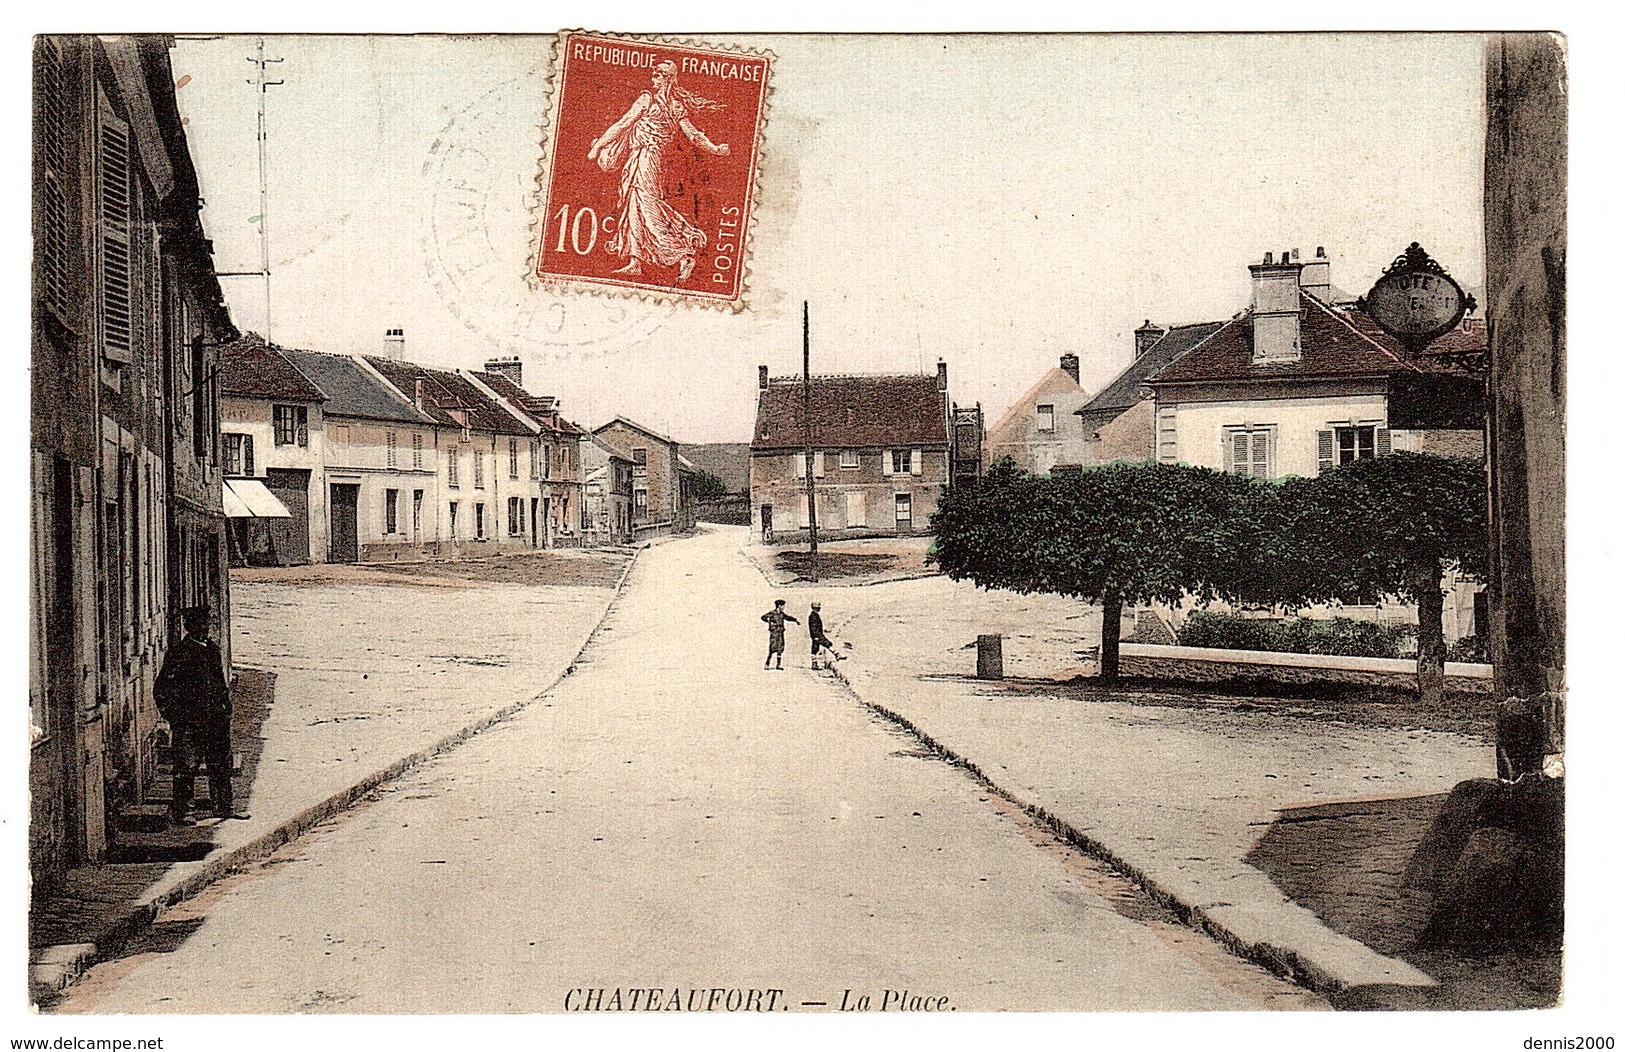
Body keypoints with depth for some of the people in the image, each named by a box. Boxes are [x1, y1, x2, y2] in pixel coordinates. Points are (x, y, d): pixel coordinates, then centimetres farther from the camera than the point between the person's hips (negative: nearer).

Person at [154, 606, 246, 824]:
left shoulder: (213, 649, 12)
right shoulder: (178, 653, -9)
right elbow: (161, 690, -6)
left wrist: (226, 710, 16)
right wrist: (174, 718, -9)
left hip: (216, 721, 7)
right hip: (189, 723, -6)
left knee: (221, 764, 12)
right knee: (186, 769, -2)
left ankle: (224, 807, 22)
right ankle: (180, 812, 7)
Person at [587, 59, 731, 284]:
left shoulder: (648, 99, -7)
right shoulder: (677, 106, 9)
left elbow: (622, 124, -4)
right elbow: (694, 135, 6)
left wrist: (598, 145, 2)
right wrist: (716, 149, 17)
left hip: (643, 156, -8)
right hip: (657, 159, 8)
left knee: (647, 205, -11)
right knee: (634, 206, 9)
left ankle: (683, 255, -19)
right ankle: (635, 261, 6)